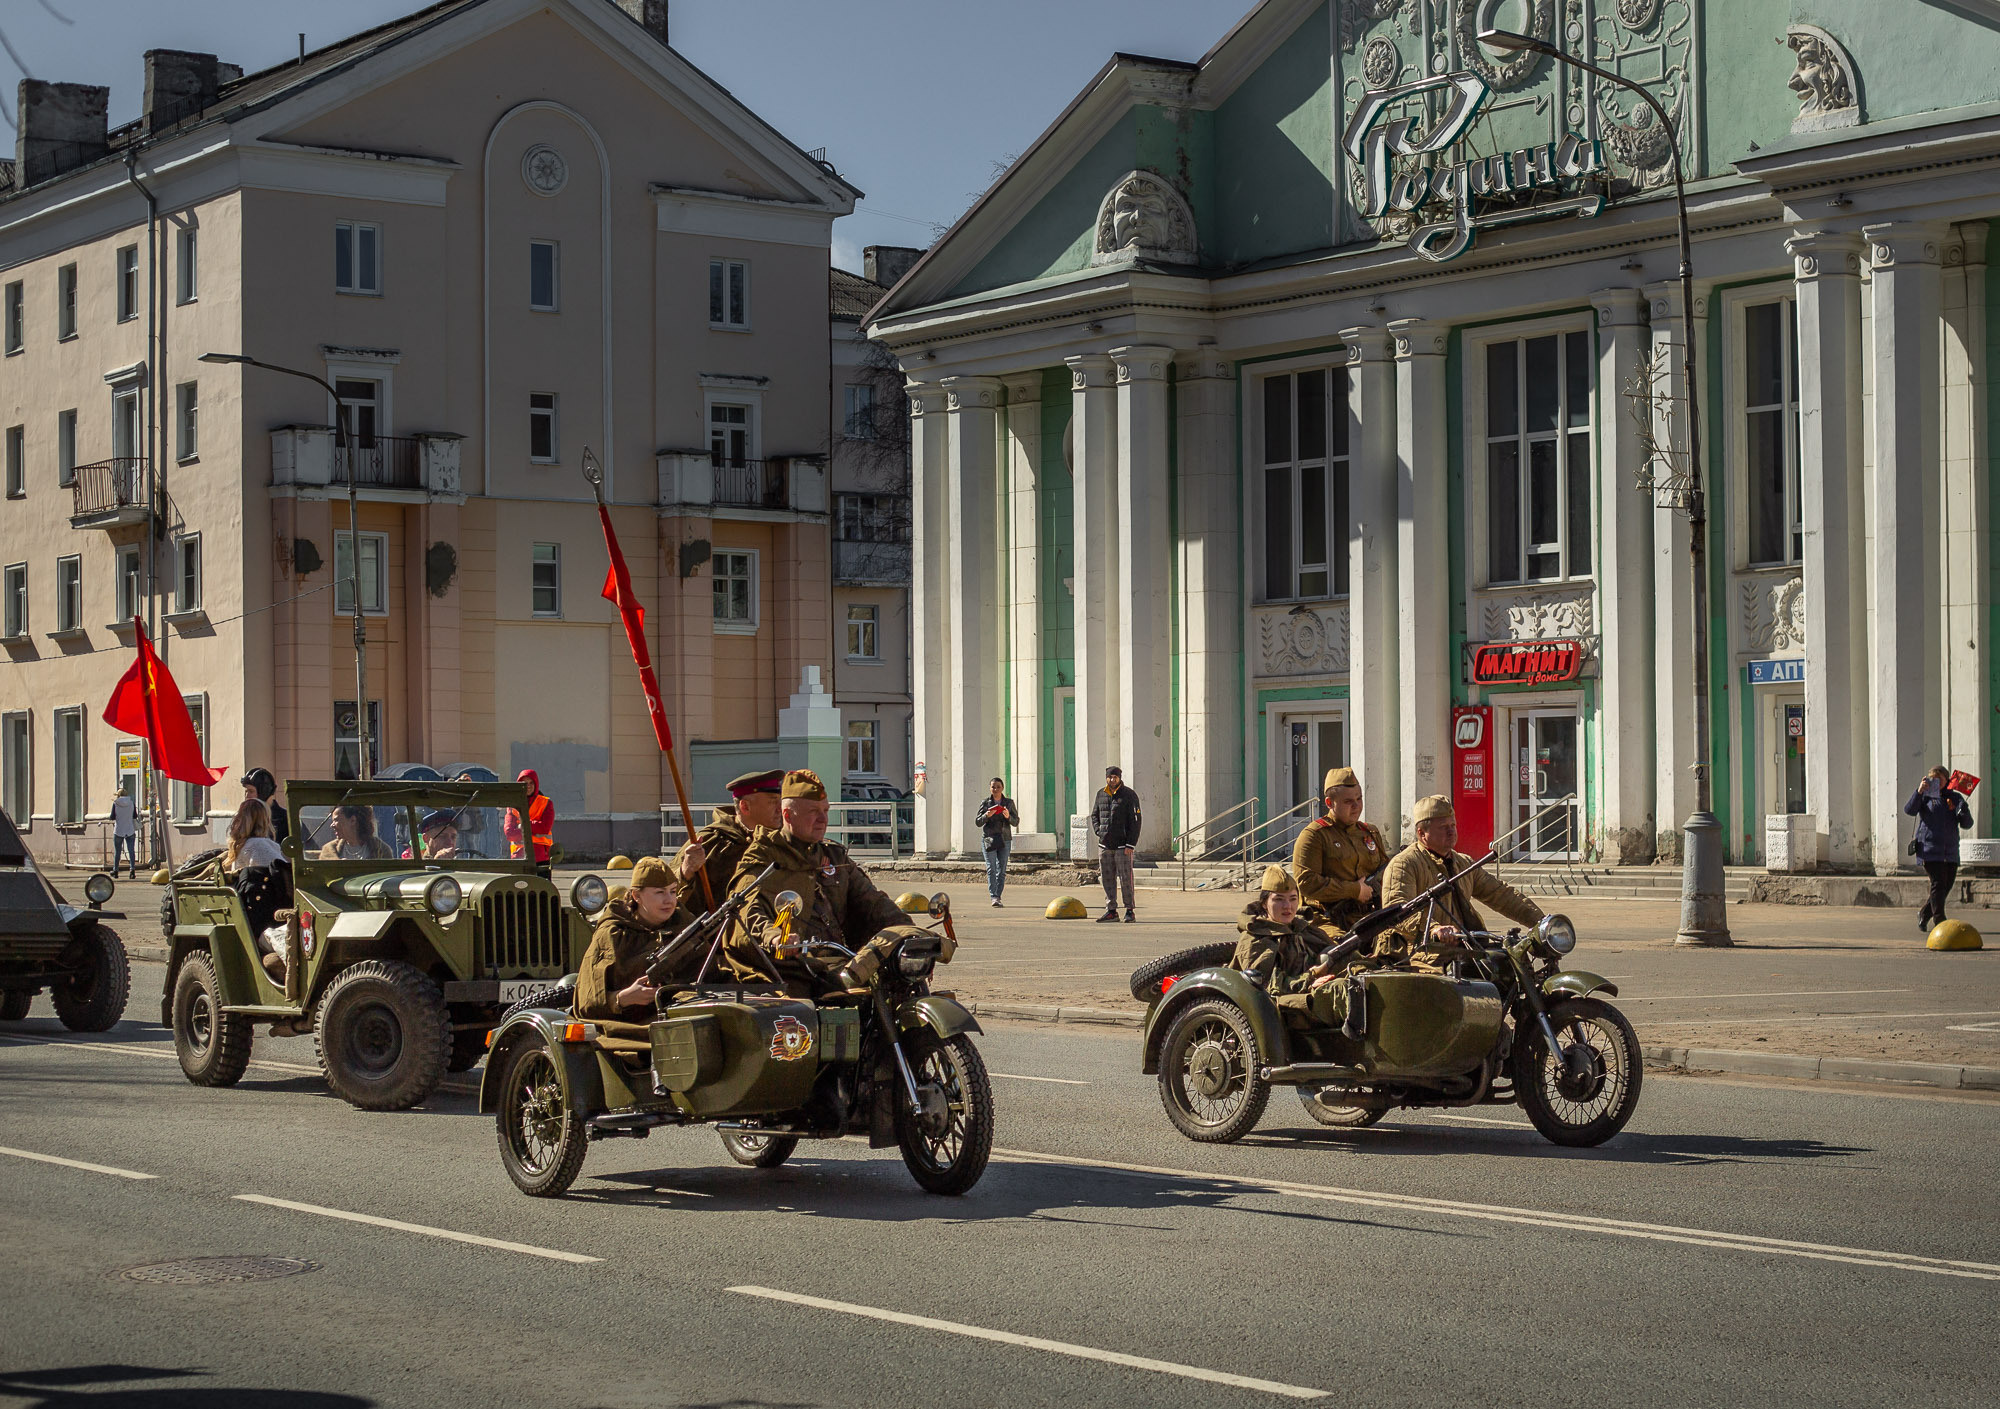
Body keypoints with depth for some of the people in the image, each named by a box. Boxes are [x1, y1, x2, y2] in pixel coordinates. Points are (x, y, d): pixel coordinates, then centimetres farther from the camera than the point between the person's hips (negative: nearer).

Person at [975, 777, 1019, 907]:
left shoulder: (1009, 803, 7)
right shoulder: (985, 803, 4)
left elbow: (1016, 822, 5)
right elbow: (977, 822, 2)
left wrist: (1008, 817, -16)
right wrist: (986, 815, -17)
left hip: (1005, 839, 2)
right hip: (989, 838, -2)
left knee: (1002, 870, 0)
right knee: (991, 869, -12)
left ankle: (998, 896, 7)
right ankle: (994, 898, -20)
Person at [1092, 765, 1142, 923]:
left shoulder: (1129, 795, -4)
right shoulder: (1101, 795, 11)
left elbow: (1135, 821, -7)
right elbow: (1094, 815, 23)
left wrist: (1130, 845, -13)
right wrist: (1099, 832, 4)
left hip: (1123, 845, -5)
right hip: (1104, 845, 5)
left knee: (1126, 878, -4)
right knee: (1107, 879, 5)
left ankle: (1129, 911, 3)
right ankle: (1111, 910, 11)